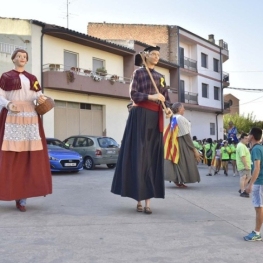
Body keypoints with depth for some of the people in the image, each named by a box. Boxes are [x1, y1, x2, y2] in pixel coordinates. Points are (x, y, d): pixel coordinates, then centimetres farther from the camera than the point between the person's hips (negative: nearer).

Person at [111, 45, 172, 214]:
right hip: (141, 115, -5)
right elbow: (133, 94, -7)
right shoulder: (139, 72, 4)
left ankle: (148, 199, 0)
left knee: (153, 156, 0)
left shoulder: (161, 77, 19)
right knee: (140, 155, -6)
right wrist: (150, 96, -22)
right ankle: (139, 198, 0)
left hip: (156, 118, 5)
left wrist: (168, 108, -6)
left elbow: (166, 97, 14)